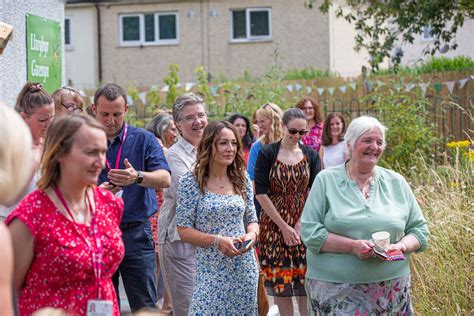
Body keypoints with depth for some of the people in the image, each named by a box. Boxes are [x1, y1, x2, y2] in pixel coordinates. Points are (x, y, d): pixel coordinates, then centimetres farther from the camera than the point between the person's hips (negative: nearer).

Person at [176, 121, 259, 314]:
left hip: (244, 269, 4)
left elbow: (252, 220, 14)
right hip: (210, 269, -4)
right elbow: (183, 230, -5)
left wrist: (252, 235, -8)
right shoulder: (191, 182, -4)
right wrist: (217, 241, -17)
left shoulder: (242, 180, 8)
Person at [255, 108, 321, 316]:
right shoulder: (267, 153, -3)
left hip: (305, 224, 2)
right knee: (279, 279, 2)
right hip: (274, 224, -2)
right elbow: (261, 193, -7)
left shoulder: (311, 155, 5)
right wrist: (284, 226, -11)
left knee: (305, 278, 2)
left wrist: (300, 224, -11)